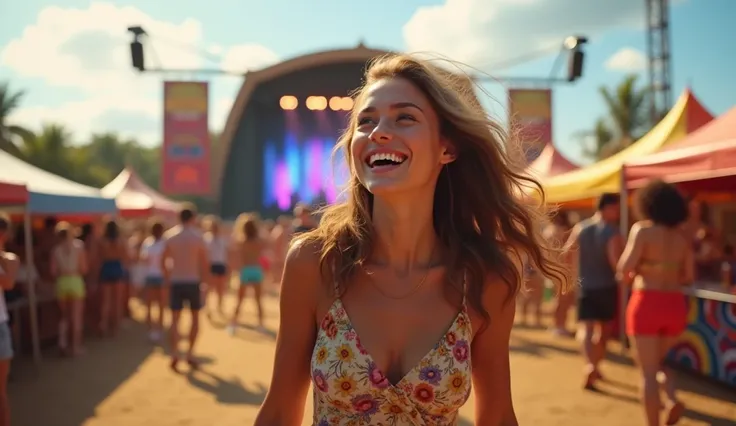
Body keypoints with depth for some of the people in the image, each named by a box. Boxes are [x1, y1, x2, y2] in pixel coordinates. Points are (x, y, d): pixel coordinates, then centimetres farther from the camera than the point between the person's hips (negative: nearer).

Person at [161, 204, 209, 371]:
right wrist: (204, 279, 5)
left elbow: (163, 261, 5)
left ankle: (175, 353, -12)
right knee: (195, 317, 14)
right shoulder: (198, 236, -5)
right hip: (193, 281, -2)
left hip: (175, 282, 2)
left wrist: (167, 279, 14)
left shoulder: (171, 236, 3)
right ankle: (190, 353, 13)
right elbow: (205, 262, -7)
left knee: (175, 319, 3)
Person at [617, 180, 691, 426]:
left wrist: (628, 276, 6)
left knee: (648, 371, 3)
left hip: (647, 303, -6)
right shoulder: (682, 238, 10)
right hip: (675, 305, 6)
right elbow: (688, 277, 13)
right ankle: (673, 399, 1)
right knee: (657, 362, 25)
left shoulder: (643, 230, -7)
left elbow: (625, 267, -15)